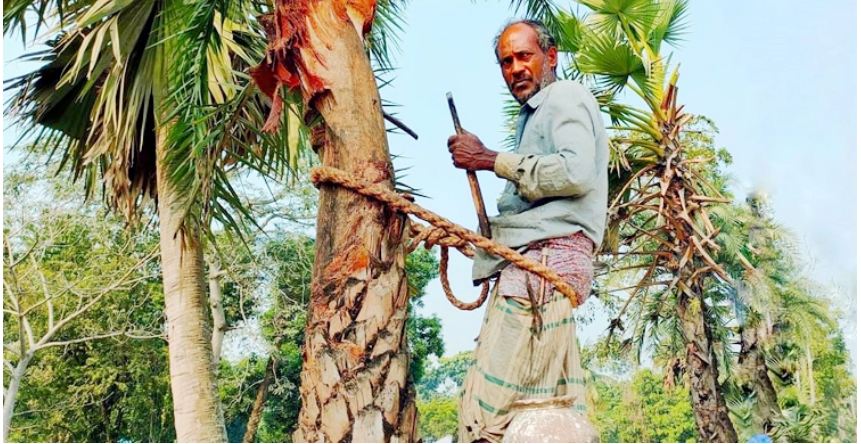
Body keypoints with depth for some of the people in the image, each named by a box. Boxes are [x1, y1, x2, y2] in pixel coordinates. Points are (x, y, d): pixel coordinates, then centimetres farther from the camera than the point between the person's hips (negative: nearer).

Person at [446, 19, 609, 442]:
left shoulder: (566, 96, 4)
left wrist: (491, 160, -11)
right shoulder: (534, 116, 30)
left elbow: (576, 172, -16)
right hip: (533, 261, 10)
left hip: (545, 258, -10)